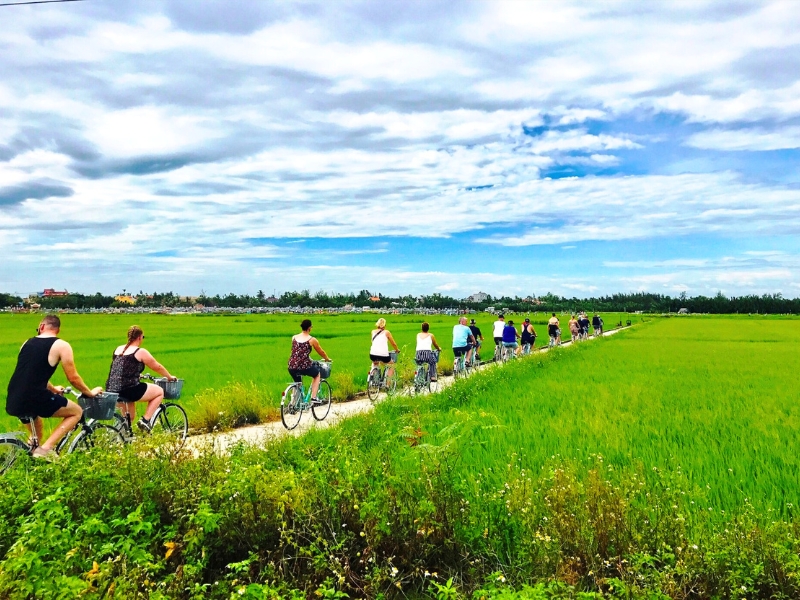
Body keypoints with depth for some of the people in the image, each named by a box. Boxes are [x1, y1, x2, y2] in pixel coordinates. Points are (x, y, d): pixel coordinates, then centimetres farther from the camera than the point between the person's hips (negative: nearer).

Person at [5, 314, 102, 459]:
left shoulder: (28, 343, 18)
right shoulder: (61, 345, -1)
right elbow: (73, 378, 0)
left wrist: (53, 389, 46)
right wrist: (90, 393, 18)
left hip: (13, 402, 7)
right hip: (34, 399, -7)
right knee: (77, 412, 12)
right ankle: (46, 448, -2)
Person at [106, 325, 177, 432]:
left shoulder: (118, 349, 15)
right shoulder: (140, 352, -5)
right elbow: (158, 367, 5)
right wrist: (170, 377, 22)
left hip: (111, 391, 8)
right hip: (128, 390, -8)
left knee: (129, 418, 30)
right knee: (159, 391, 11)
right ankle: (145, 420, 4)